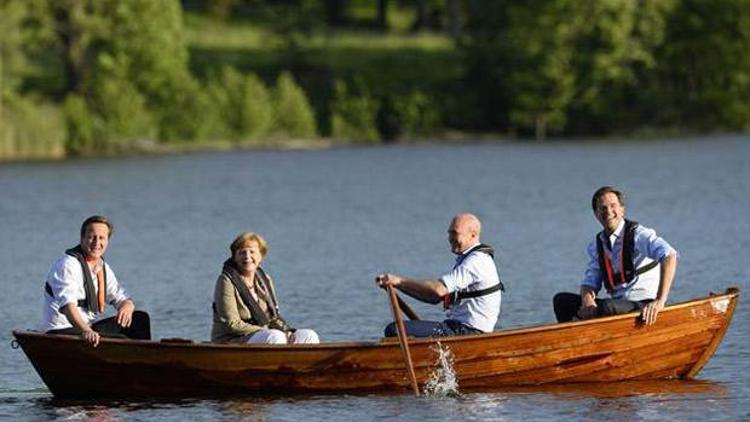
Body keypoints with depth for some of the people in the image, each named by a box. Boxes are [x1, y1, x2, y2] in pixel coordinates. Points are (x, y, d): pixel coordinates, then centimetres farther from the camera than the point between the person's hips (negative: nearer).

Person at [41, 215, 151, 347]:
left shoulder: (103, 268, 13)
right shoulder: (68, 265, -15)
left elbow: (122, 299, 15)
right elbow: (67, 303, -30)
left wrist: (126, 307, -13)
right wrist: (86, 331, -47)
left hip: (90, 328, 9)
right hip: (62, 332, -9)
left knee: (140, 319, 2)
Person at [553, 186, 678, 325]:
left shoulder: (638, 234, -11)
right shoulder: (596, 245, 11)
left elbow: (670, 256, -26)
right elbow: (590, 282, 11)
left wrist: (660, 301, -34)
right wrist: (587, 301, -15)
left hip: (645, 306, -7)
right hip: (618, 304, 7)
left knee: (606, 308, -36)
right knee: (561, 300, -5)